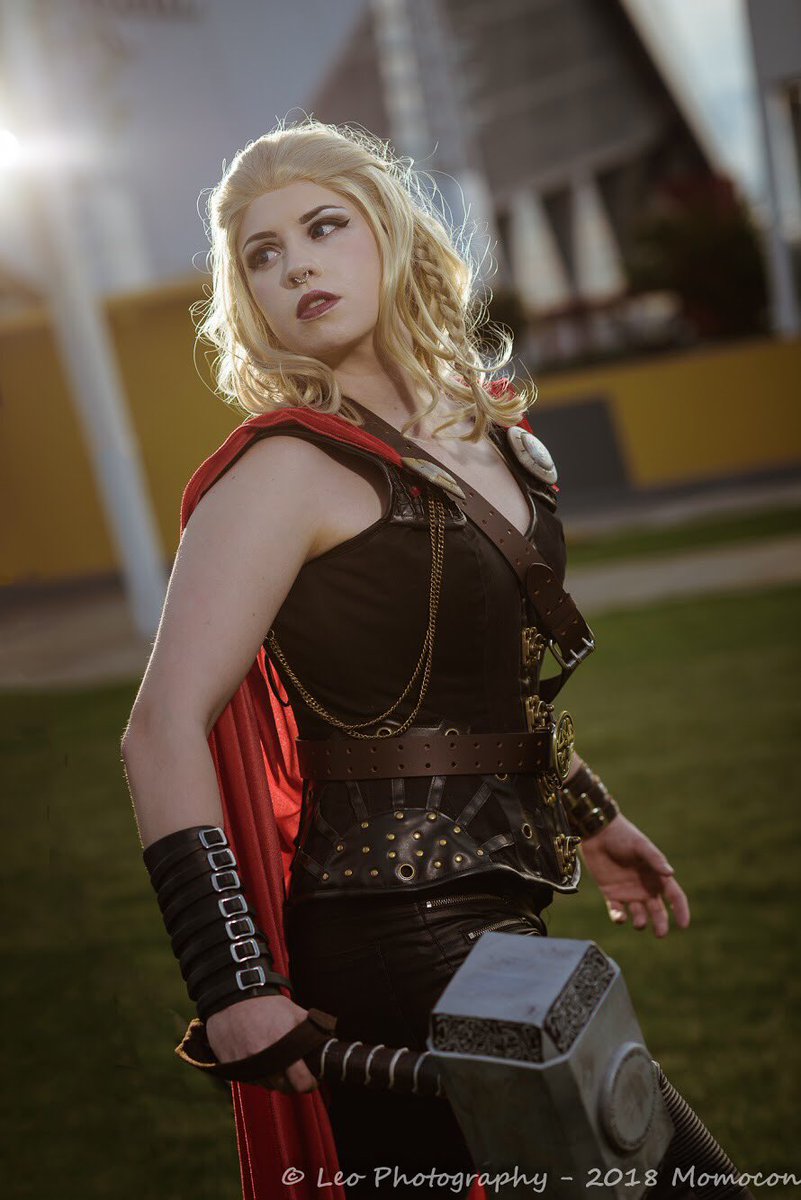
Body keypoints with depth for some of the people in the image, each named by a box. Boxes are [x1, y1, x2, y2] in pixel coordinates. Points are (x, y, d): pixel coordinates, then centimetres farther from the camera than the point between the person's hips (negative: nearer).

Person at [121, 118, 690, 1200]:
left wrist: (584, 817, 28)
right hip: (391, 942, -7)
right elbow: (163, 735, -20)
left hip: (501, 913, 8)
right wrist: (235, 988, -26)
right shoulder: (289, 469, -13)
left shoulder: (490, 439, 10)